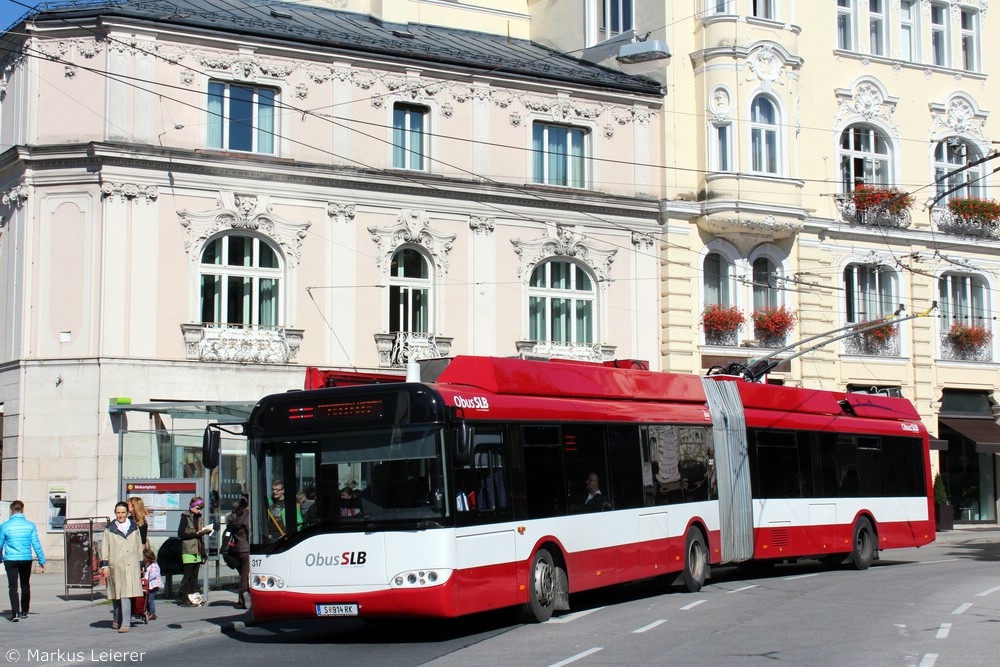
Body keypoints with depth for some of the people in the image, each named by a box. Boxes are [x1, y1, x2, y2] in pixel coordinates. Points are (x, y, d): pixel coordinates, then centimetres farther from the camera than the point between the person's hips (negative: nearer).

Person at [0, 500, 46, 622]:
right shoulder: (30, 525, -2)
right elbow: (36, 545, -2)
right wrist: (42, 561, 4)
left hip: (10, 560, -2)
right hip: (26, 560, 2)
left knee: (13, 586, -1)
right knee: (25, 586, 16)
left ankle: (15, 613, -15)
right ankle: (24, 612, 25)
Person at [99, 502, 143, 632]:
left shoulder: (134, 527, 12)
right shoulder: (110, 528, 6)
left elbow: (139, 546, 18)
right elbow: (104, 547, 6)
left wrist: (140, 563, 16)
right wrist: (104, 565, -1)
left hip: (131, 566, 0)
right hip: (115, 566, 0)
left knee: (126, 595, -10)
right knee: (116, 595, 5)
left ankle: (125, 623, -12)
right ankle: (117, 620, 23)